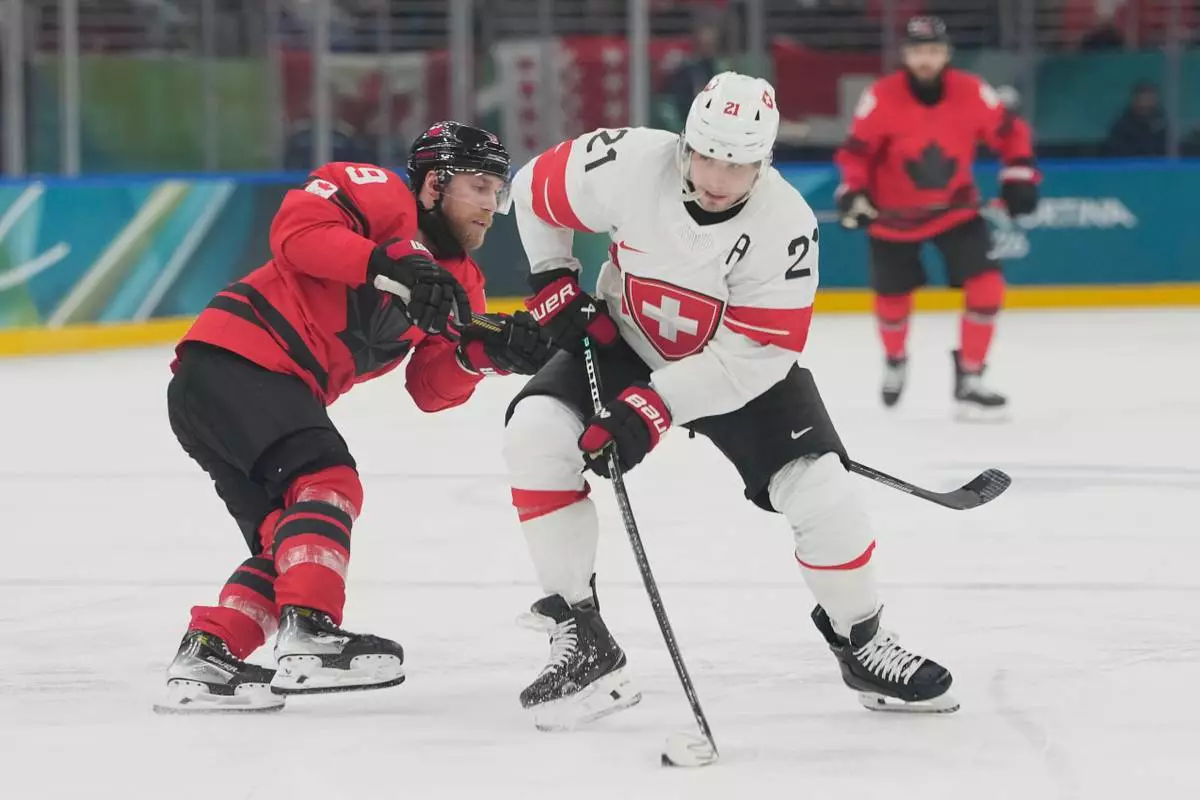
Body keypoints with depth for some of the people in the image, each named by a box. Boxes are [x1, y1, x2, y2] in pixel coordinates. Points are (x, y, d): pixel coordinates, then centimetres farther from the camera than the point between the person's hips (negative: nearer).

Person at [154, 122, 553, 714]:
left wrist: (484, 348, -11)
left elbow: (432, 389, 8)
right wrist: (392, 264, -29)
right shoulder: (379, 194, -4)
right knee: (327, 480, -23)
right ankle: (310, 638, -35)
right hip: (233, 360, -10)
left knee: (288, 540, 7)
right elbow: (295, 229, -21)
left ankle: (203, 661, 9)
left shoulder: (457, 282, 18)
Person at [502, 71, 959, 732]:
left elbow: (754, 355, -28)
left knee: (820, 488, -16)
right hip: (622, 343, 1)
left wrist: (653, 407, -35)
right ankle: (578, 635, -15)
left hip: (739, 362, -1)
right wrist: (555, 286, -10)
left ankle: (859, 640, 13)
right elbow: (535, 190, -6)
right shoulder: (628, 164, -27)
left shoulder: (786, 224, -29)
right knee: (534, 432, -23)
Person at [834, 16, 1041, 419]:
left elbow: (1010, 132, -1)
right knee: (893, 297, 12)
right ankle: (895, 361, 45)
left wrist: (1019, 175, -10)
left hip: (955, 207, 1)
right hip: (895, 213, -1)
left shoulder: (972, 93, -17)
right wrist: (853, 193, -25)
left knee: (986, 287, -13)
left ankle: (969, 381, -1)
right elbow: (857, 151, -10)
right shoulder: (881, 98, -21)